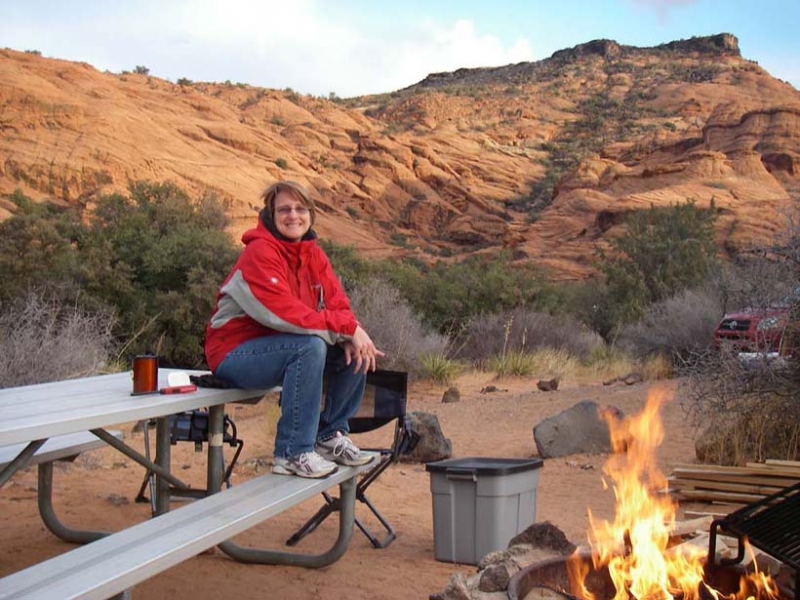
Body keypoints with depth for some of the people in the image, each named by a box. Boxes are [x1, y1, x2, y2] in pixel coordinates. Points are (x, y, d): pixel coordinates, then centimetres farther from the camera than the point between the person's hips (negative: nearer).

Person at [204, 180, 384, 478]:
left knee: (356, 351, -7)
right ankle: (293, 453, -23)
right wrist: (348, 328, -28)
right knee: (310, 346, -33)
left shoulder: (313, 254, 5)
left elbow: (337, 304, 0)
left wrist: (352, 335, -23)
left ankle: (330, 436, 10)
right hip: (234, 355, -8)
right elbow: (284, 313, -29)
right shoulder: (260, 253, -19)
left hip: (281, 347, 8)